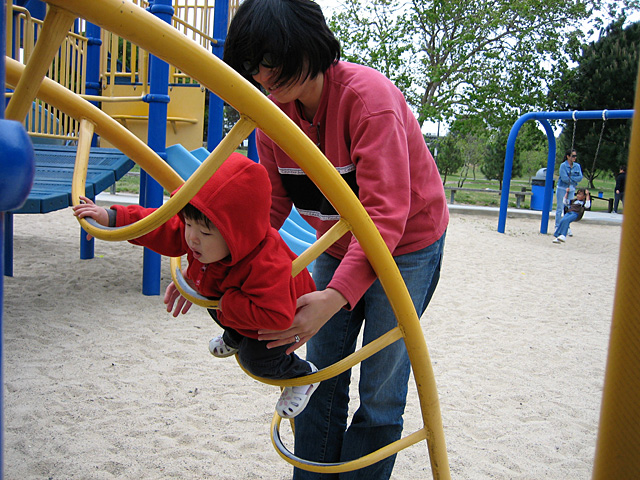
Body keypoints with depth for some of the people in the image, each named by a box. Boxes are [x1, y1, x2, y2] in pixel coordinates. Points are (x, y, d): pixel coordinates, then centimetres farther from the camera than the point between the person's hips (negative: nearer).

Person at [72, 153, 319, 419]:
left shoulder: (267, 265, -48)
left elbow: (276, 315, -54)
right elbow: (162, 228, -14)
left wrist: (226, 303, -45)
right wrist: (111, 218, -21)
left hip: (286, 320, -8)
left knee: (256, 359, -15)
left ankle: (303, 374, 15)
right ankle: (234, 337, 40)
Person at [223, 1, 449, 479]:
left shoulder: (369, 96, -29)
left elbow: (386, 215, -35)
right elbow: (269, 206, -5)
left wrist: (336, 296, -45)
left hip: (407, 245, -5)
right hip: (338, 246, 6)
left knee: (380, 388, -2)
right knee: (323, 376, 7)